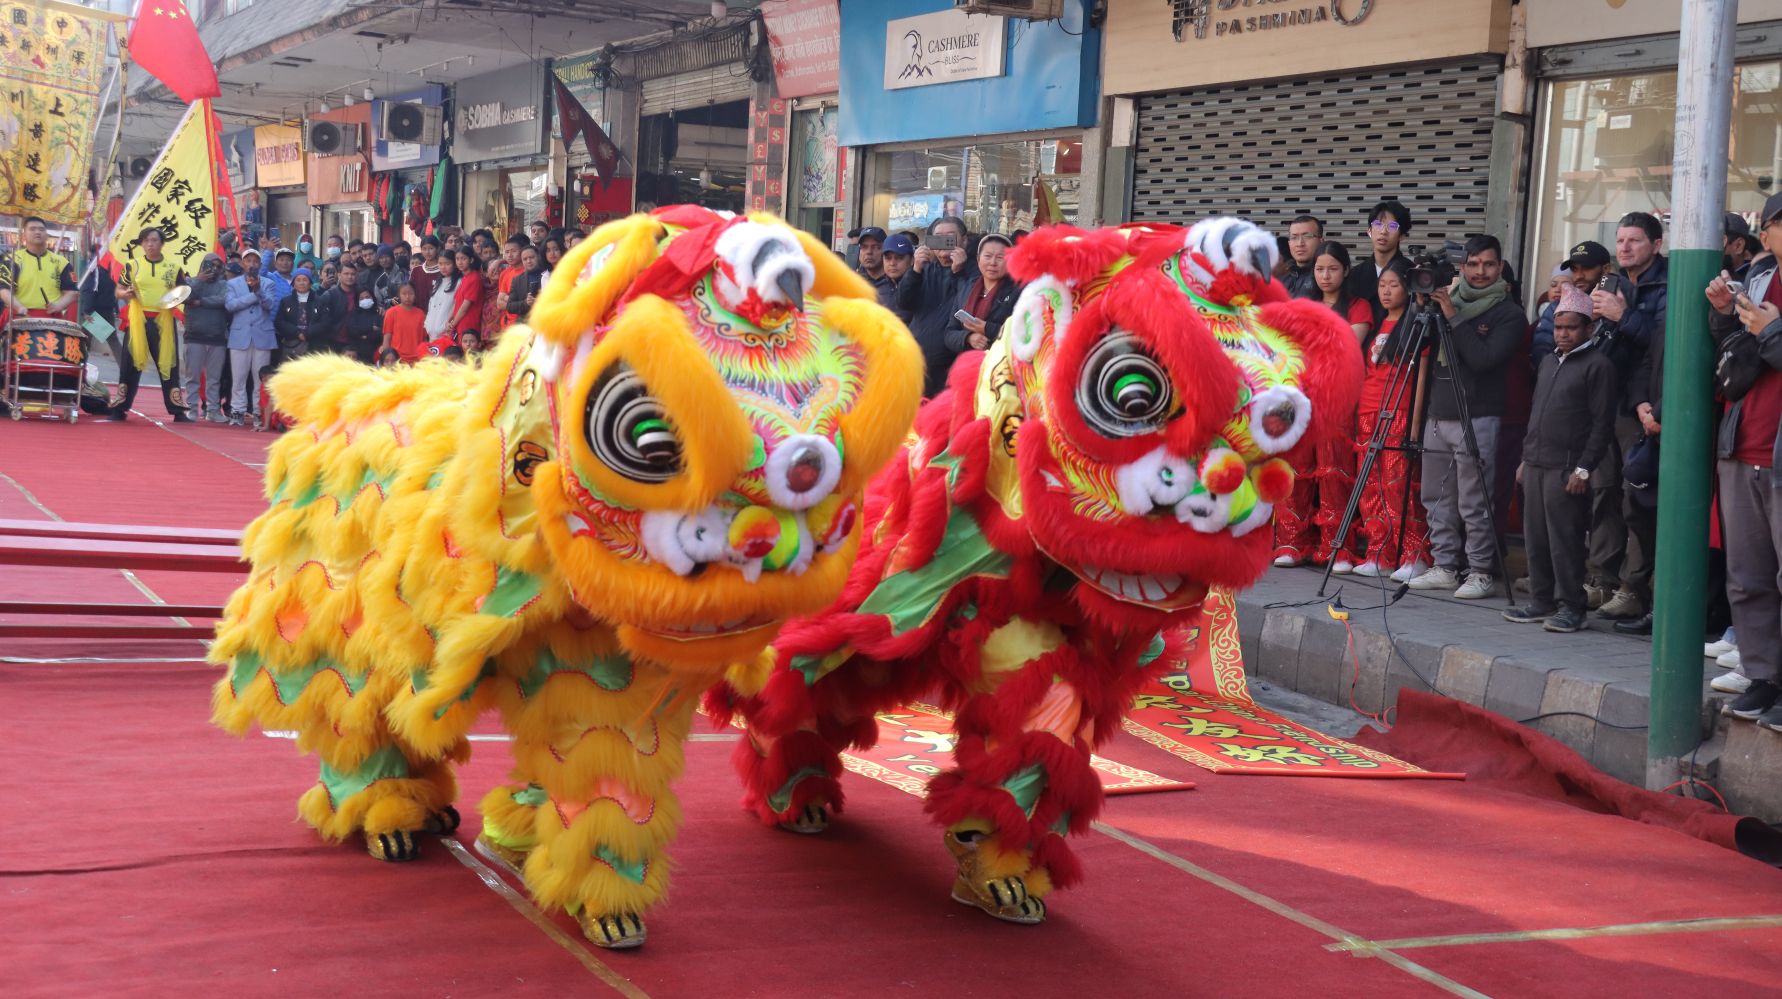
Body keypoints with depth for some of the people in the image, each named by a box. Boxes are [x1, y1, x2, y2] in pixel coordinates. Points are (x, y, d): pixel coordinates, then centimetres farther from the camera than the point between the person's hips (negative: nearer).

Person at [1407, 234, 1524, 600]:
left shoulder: (1509, 313, -3)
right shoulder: (1449, 299, 12)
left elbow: (1484, 359, -15)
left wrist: (1454, 318, -16)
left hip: (1477, 420, -6)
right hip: (1438, 416, 6)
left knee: (1474, 504, -5)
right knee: (1437, 499, 10)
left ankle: (1481, 573, 2)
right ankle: (1445, 567, 19)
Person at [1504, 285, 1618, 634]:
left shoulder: (1598, 365, -6)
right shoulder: (1549, 361, 19)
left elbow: (1602, 424, -11)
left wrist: (1583, 469, -15)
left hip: (1567, 469, -8)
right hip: (1536, 464, 8)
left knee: (1565, 540, -6)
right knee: (1535, 539, 10)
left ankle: (1570, 607, 0)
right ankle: (1542, 601, 19)